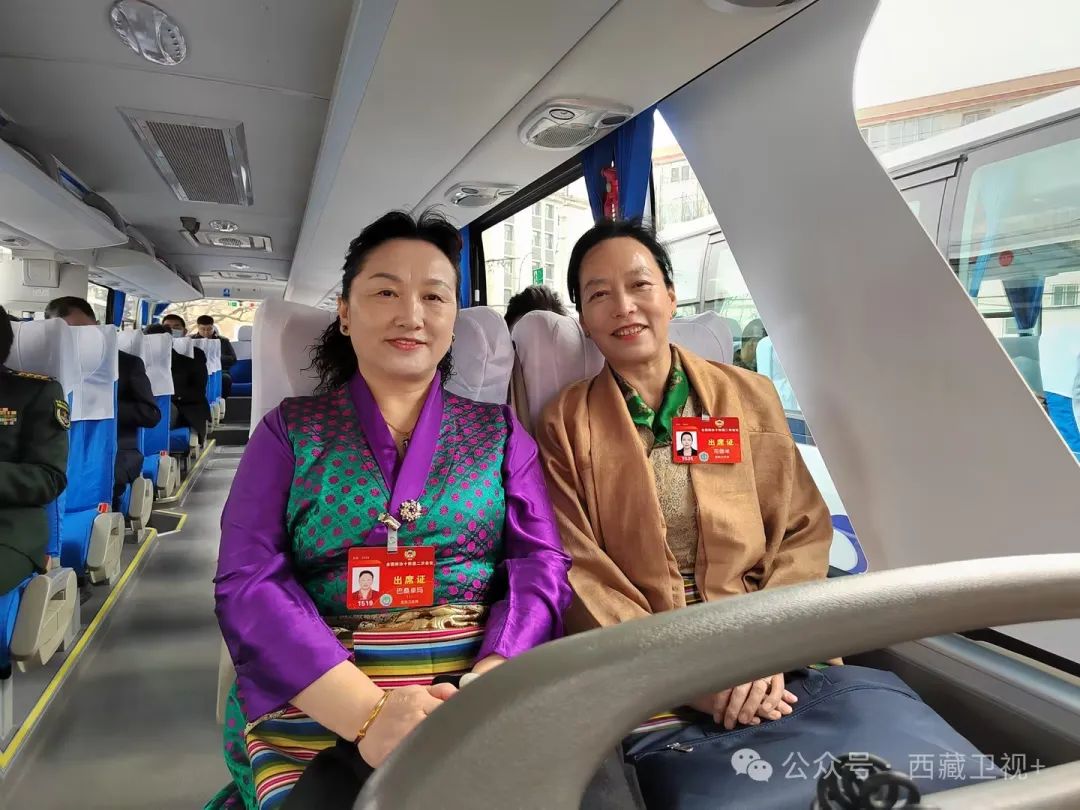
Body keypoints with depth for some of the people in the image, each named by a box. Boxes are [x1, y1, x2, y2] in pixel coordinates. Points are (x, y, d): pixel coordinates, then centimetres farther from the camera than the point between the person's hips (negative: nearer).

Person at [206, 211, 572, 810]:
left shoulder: (498, 431, 9)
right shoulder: (290, 430, 6)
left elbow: (542, 566, 1)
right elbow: (248, 583, -3)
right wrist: (367, 710, -17)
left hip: (485, 696, 2)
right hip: (316, 711, -1)